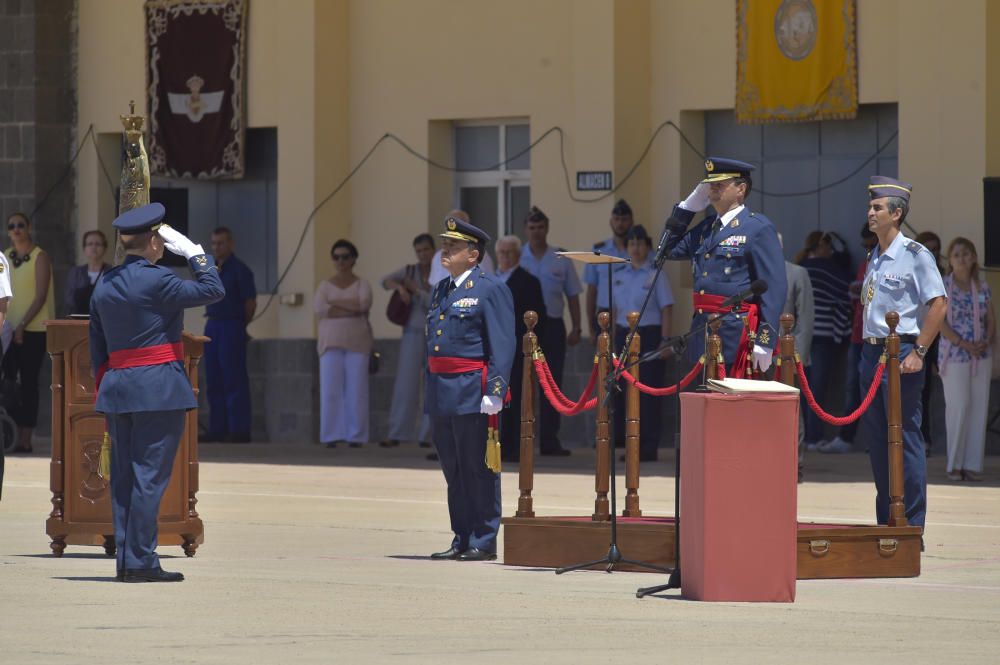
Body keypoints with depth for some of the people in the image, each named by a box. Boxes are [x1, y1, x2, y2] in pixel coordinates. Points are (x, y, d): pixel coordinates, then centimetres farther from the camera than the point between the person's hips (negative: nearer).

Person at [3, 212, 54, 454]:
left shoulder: (40, 257, -4)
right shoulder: (7, 257, 12)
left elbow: (41, 296, -10)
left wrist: (22, 325, -16)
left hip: (33, 329, -5)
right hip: (10, 328, 5)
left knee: (28, 382, -3)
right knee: (7, 380, -1)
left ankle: (25, 440, -1)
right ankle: (13, 435, 3)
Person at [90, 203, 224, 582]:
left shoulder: (104, 286, 11)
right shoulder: (155, 281, -12)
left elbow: (97, 348, 15)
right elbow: (213, 290, -7)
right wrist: (194, 252, 2)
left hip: (117, 388, 7)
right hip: (159, 388, -7)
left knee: (123, 476, 9)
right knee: (150, 475, -6)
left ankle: (125, 559, 9)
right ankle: (140, 561, -8)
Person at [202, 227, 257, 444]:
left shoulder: (239, 270, -7)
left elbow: (250, 303, -5)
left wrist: (241, 326, 4)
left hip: (232, 326, -7)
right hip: (212, 326, 7)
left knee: (234, 381, -8)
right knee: (214, 382, 7)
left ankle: (239, 430, -7)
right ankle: (218, 430, 11)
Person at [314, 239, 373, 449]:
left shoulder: (362, 285, 6)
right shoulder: (325, 286, 9)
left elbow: (364, 303, -15)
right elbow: (319, 308, -9)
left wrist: (334, 303, -11)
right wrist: (351, 310, -13)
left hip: (357, 343, -1)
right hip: (331, 343, 1)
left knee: (356, 390, -4)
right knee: (331, 390, -6)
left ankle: (356, 436, 0)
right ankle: (332, 436, -4)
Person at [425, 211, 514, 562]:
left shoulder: (491, 290, -6)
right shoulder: (441, 290, 18)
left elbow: (502, 346, -13)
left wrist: (494, 392, -20)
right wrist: (430, 392, 18)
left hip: (472, 394, -8)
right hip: (443, 395, 8)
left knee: (478, 469, -3)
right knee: (453, 470, 11)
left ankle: (483, 542, 0)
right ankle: (462, 539, 16)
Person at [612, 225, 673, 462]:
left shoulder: (655, 275, -2)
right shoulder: (620, 275, 12)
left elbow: (666, 309, -4)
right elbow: (615, 310, 15)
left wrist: (664, 341, -11)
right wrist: (613, 340, 9)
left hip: (649, 335, -5)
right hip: (624, 334, 5)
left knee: (649, 391, -5)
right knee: (624, 389, 3)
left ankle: (648, 447, -2)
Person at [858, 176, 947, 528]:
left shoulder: (915, 255, -9)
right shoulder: (874, 258, 15)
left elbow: (939, 304, -14)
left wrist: (918, 353, -17)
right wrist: (868, 349, 15)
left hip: (901, 352, -8)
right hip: (872, 352, 8)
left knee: (905, 440, -6)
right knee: (877, 439, 9)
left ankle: (911, 527, -2)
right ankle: (885, 522, 16)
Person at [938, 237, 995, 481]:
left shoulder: (983, 287, 7)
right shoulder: (942, 286, -4)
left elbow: (991, 321, 10)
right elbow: (939, 321, -11)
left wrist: (987, 342, -10)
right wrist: (964, 344, -18)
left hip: (981, 357, 4)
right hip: (954, 356, -4)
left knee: (978, 408, 3)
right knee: (958, 407, -7)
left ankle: (972, 464, 6)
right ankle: (955, 464, 3)